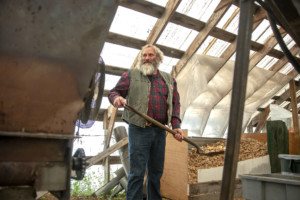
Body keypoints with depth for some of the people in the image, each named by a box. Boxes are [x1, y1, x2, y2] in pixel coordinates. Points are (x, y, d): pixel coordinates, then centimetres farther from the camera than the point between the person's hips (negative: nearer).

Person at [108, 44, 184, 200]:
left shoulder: (169, 79, 16)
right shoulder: (131, 75, 7)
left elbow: (175, 103, 12)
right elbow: (114, 92, 4)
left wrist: (176, 126, 1)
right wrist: (117, 98, -21)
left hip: (160, 131, 4)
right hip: (139, 130, -4)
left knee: (156, 171, 14)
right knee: (137, 172, -4)